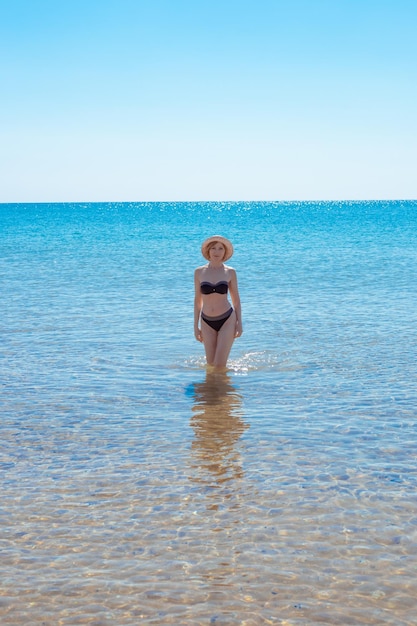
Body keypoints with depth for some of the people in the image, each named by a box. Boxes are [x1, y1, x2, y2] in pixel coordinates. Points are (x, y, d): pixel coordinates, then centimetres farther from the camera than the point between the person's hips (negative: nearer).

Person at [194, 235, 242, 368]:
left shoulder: (230, 272, -1)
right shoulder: (199, 272, 1)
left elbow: (236, 299, 6)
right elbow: (198, 300, 7)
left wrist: (239, 323, 0)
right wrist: (196, 326, 5)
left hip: (227, 320, -2)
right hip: (207, 322, 2)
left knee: (220, 365, -8)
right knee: (210, 364, 7)